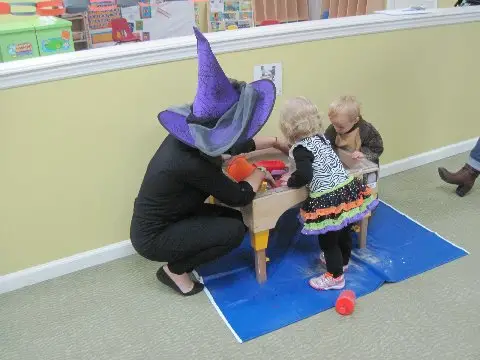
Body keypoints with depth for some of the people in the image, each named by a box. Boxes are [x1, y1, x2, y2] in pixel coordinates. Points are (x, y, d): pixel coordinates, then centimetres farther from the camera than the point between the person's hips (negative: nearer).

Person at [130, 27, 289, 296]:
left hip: (164, 219, 9)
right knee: (234, 230, -16)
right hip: (153, 237, -8)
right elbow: (239, 197, -21)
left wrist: (275, 142, 19)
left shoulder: (189, 135, -8)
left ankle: (179, 260, 15)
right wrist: (260, 173, -3)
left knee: (235, 218, 7)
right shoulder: (190, 163, -34)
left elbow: (237, 144, 12)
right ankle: (175, 270, 1)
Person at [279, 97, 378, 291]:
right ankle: (342, 260, 52)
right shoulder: (321, 137, 8)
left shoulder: (301, 148, -15)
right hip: (348, 188, 9)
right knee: (343, 230, 28)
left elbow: (304, 175, -27)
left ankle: (335, 277, 24)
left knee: (327, 239, 10)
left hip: (328, 200, -9)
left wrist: (290, 181, -7)